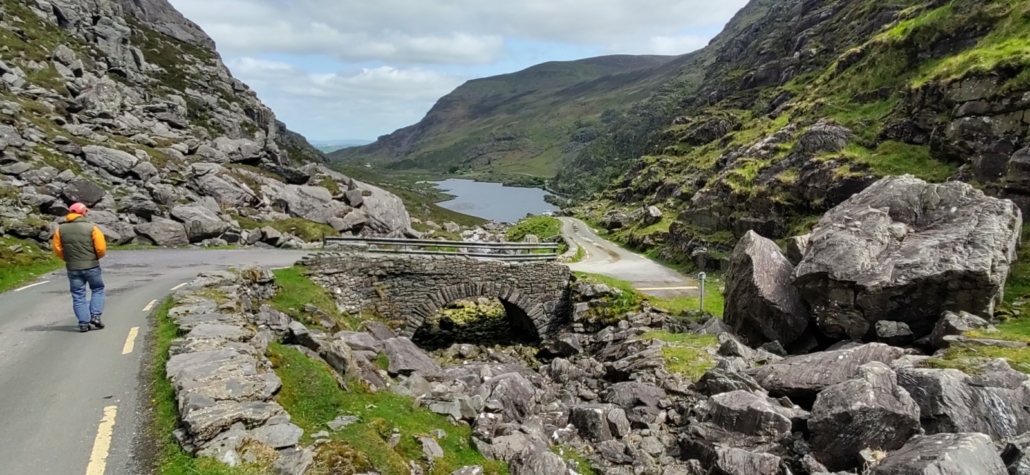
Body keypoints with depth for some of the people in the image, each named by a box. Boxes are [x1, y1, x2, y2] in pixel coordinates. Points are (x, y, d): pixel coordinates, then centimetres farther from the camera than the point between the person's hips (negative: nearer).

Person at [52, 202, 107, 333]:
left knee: (78, 296, 9)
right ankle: (95, 316, 4)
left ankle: (83, 323, 7)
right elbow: (101, 248, -11)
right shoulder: (91, 228, -9)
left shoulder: (61, 229, 2)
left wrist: (69, 259, 18)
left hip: (73, 268, 3)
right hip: (91, 266, -2)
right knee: (97, 289, 16)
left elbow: (57, 249, 3)